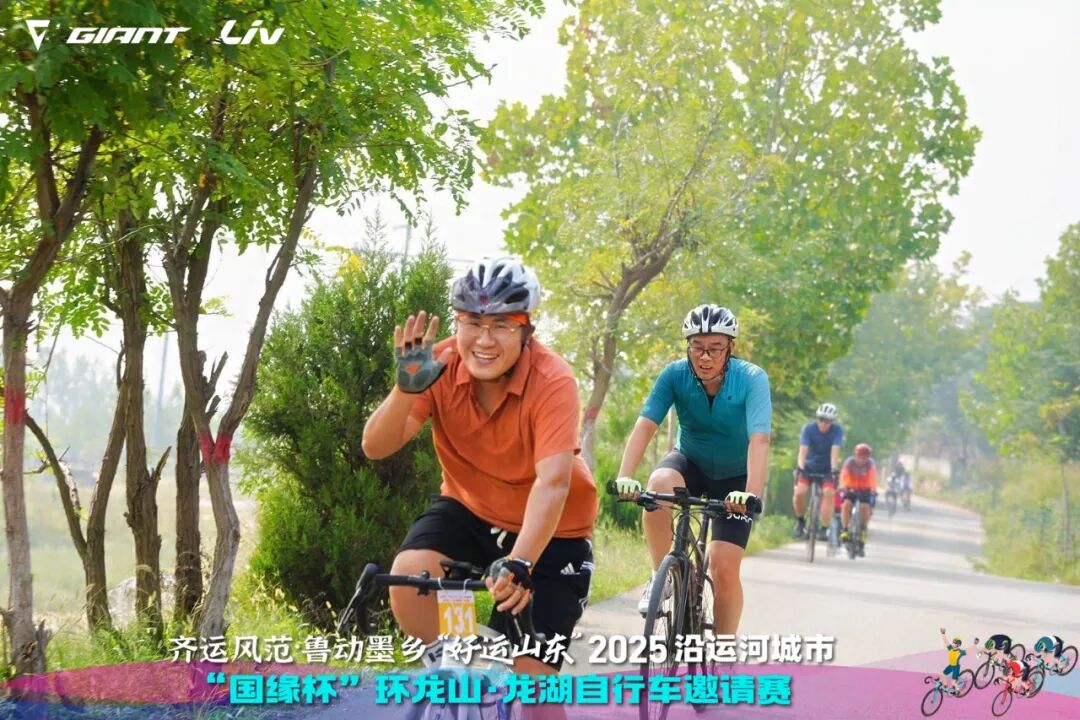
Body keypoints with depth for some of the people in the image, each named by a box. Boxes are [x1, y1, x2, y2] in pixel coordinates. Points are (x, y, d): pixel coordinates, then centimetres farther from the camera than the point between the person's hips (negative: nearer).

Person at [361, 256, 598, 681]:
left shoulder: (552, 381, -27)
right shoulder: (442, 365, -17)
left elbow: (552, 482, -39)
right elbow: (376, 447, -23)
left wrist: (519, 563, -54)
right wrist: (408, 387, -41)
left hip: (549, 531, -3)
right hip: (469, 508, 3)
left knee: (533, 677, -9)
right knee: (409, 573, -27)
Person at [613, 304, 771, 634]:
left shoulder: (752, 379, -25)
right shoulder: (675, 375, -20)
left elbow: (759, 439, -36)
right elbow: (645, 425, -28)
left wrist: (752, 493, -52)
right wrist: (625, 476, -44)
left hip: (735, 475, -1)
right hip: (690, 462, 1)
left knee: (724, 567, -13)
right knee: (659, 483, -34)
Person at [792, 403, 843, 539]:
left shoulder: (837, 430, -15)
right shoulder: (809, 428, -16)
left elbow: (835, 451, -25)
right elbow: (803, 449, -25)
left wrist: (834, 470, -37)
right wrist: (800, 468, -39)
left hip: (827, 470, 0)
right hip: (809, 467, 0)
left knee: (828, 493, -23)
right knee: (799, 492, -21)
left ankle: (823, 528, -16)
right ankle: (800, 520, 4)